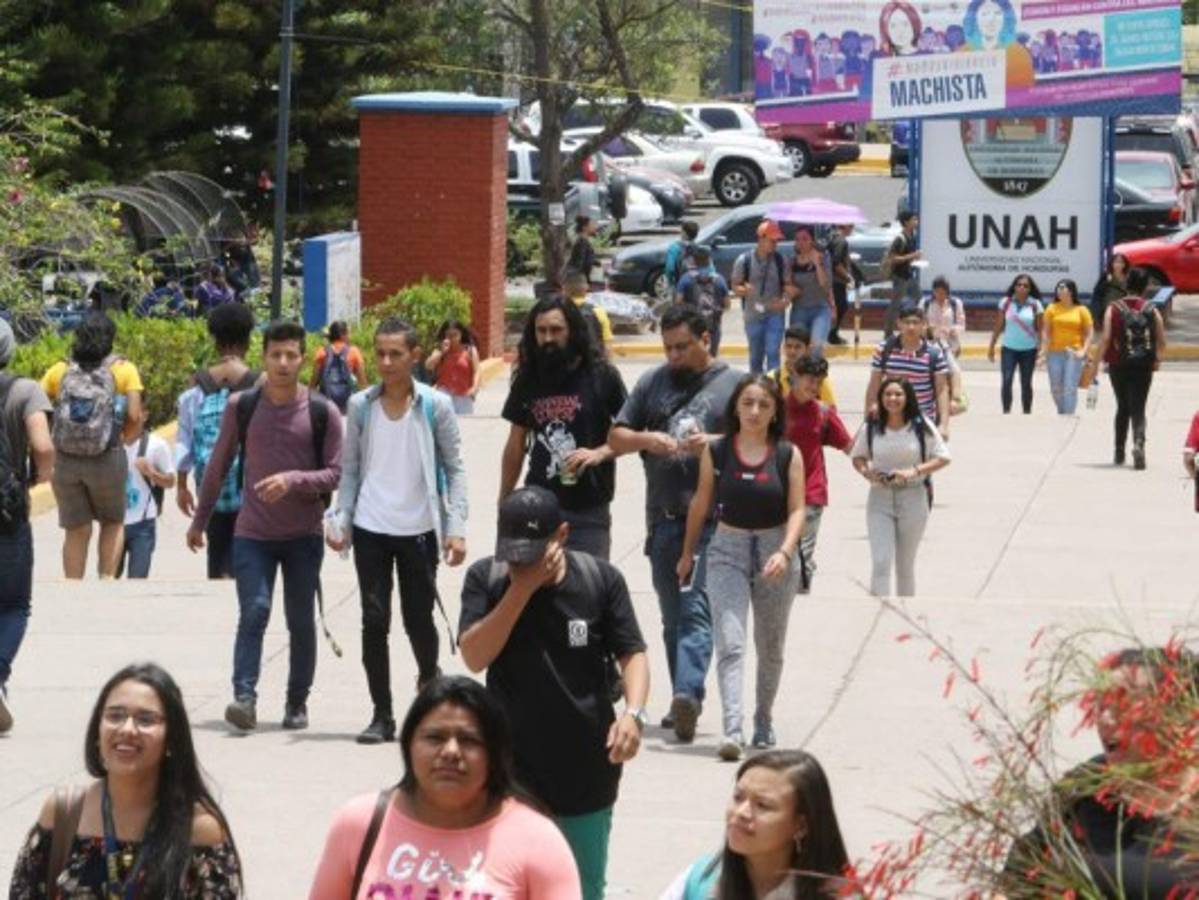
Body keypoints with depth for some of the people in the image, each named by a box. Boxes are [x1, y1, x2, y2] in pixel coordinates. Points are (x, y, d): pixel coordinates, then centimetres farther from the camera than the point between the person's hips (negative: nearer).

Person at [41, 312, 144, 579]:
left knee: (76, 531, 12)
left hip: (64, 459, 2)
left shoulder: (60, 371, 5)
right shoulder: (123, 369, -1)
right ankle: (107, 580, 5)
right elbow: (134, 416, -9)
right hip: (107, 458, -2)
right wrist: (123, 438, 10)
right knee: (112, 522, 19)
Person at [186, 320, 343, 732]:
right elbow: (219, 465, 10)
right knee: (254, 612, -14)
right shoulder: (241, 407, 1)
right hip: (252, 533, 0)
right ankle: (244, 698, -21)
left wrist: (293, 480, -20)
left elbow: (335, 474, -2)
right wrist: (200, 520, 14)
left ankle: (297, 702, 18)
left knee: (301, 621, 7)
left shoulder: (322, 412, -2)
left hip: (303, 535, 0)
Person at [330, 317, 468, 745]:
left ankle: (429, 681, 34)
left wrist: (456, 528, -6)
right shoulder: (361, 405, 4)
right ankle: (382, 716, 5)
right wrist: (341, 521, -1)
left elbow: (454, 469, 1)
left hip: (418, 529, -2)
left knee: (419, 619, 4)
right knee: (374, 620, -1)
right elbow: (350, 469, 9)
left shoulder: (434, 406, -2)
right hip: (371, 530, 2)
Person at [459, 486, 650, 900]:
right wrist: (521, 589, -21)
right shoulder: (486, 579, -5)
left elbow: (632, 653, -4)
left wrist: (633, 712, -22)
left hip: (587, 770, 1)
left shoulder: (601, 580, -5)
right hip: (511, 772, -1)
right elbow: (474, 657, -15)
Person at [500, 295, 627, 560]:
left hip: (588, 512, -3)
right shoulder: (528, 380, 6)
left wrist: (600, 453, -19)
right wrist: (503, 506, 13)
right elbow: (515, 446, 13)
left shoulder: (602, 377, -4)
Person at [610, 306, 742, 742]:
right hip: (663, 518, 5)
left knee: (695, 610, -17)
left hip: (711, 520, -5)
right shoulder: (652, 383, 15)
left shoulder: (734, 383, 4)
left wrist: (717, 443, -15)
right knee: (673, 617, 11)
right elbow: (615, 437, 16)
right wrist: (646, 440, -6)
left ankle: (687, 693, -28)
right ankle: (685, 704, 19)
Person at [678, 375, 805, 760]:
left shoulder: (787, 455, -3)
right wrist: (687, 553, 14)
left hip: (775, 551, 1)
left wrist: (785, 552, -19)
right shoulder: (716, 452, -2)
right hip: (728, 550, -1)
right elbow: (701, 504, 8)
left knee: (770, 648, 16)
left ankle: (764, 720, 35)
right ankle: (732, 731, -23)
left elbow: (796, 510, -4)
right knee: (729, 644, -14)